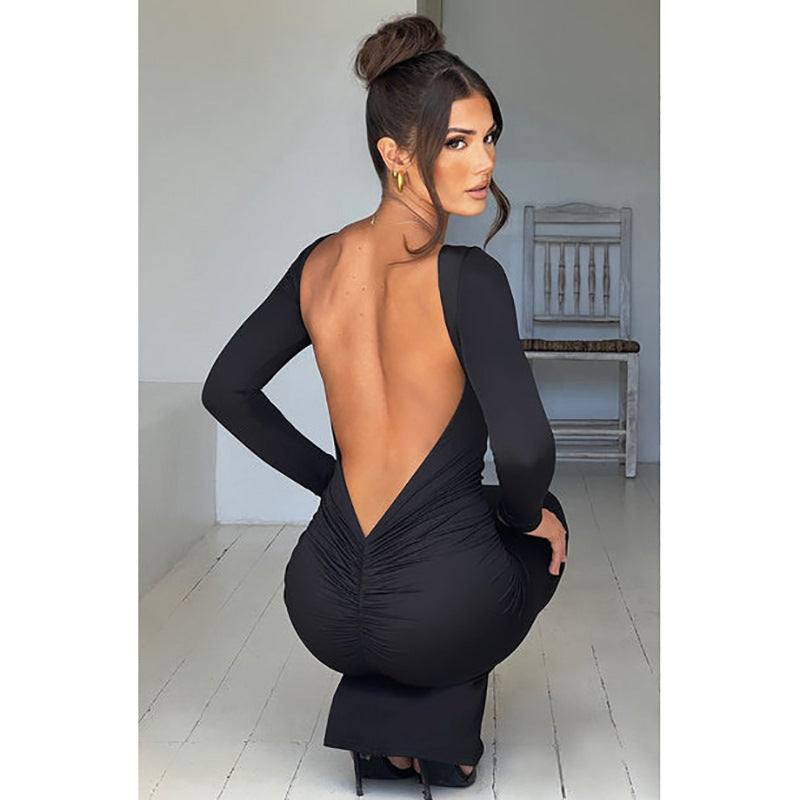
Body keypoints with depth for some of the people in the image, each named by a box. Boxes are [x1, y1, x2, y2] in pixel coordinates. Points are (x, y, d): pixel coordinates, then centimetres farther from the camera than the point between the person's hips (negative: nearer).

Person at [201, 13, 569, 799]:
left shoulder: (321, 262, 0)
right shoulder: (464, 277, -19)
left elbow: (227, 389, 10)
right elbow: (524, 451, -28)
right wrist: (524, 513, -5)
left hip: (323, 609, 5)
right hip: (435, 615, -5)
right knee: (544, 530, 30)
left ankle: (382, 723, 24)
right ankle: (431, 732, 21)